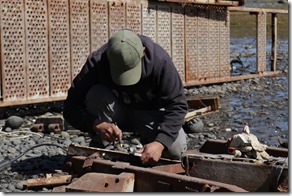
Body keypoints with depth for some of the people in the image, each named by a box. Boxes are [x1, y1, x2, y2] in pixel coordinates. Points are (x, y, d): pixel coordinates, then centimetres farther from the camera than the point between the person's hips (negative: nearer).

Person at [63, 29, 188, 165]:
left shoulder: (160, 61, -30)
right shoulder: (96, 62, -29)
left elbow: (177, 106, -28)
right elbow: (71, 107, -28)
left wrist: (160, 143, -43)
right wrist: (97, 125, -48)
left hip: (149, 112, 0)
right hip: (116, 114, 0)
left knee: (175, 148, -26)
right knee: (96, 95, -32)